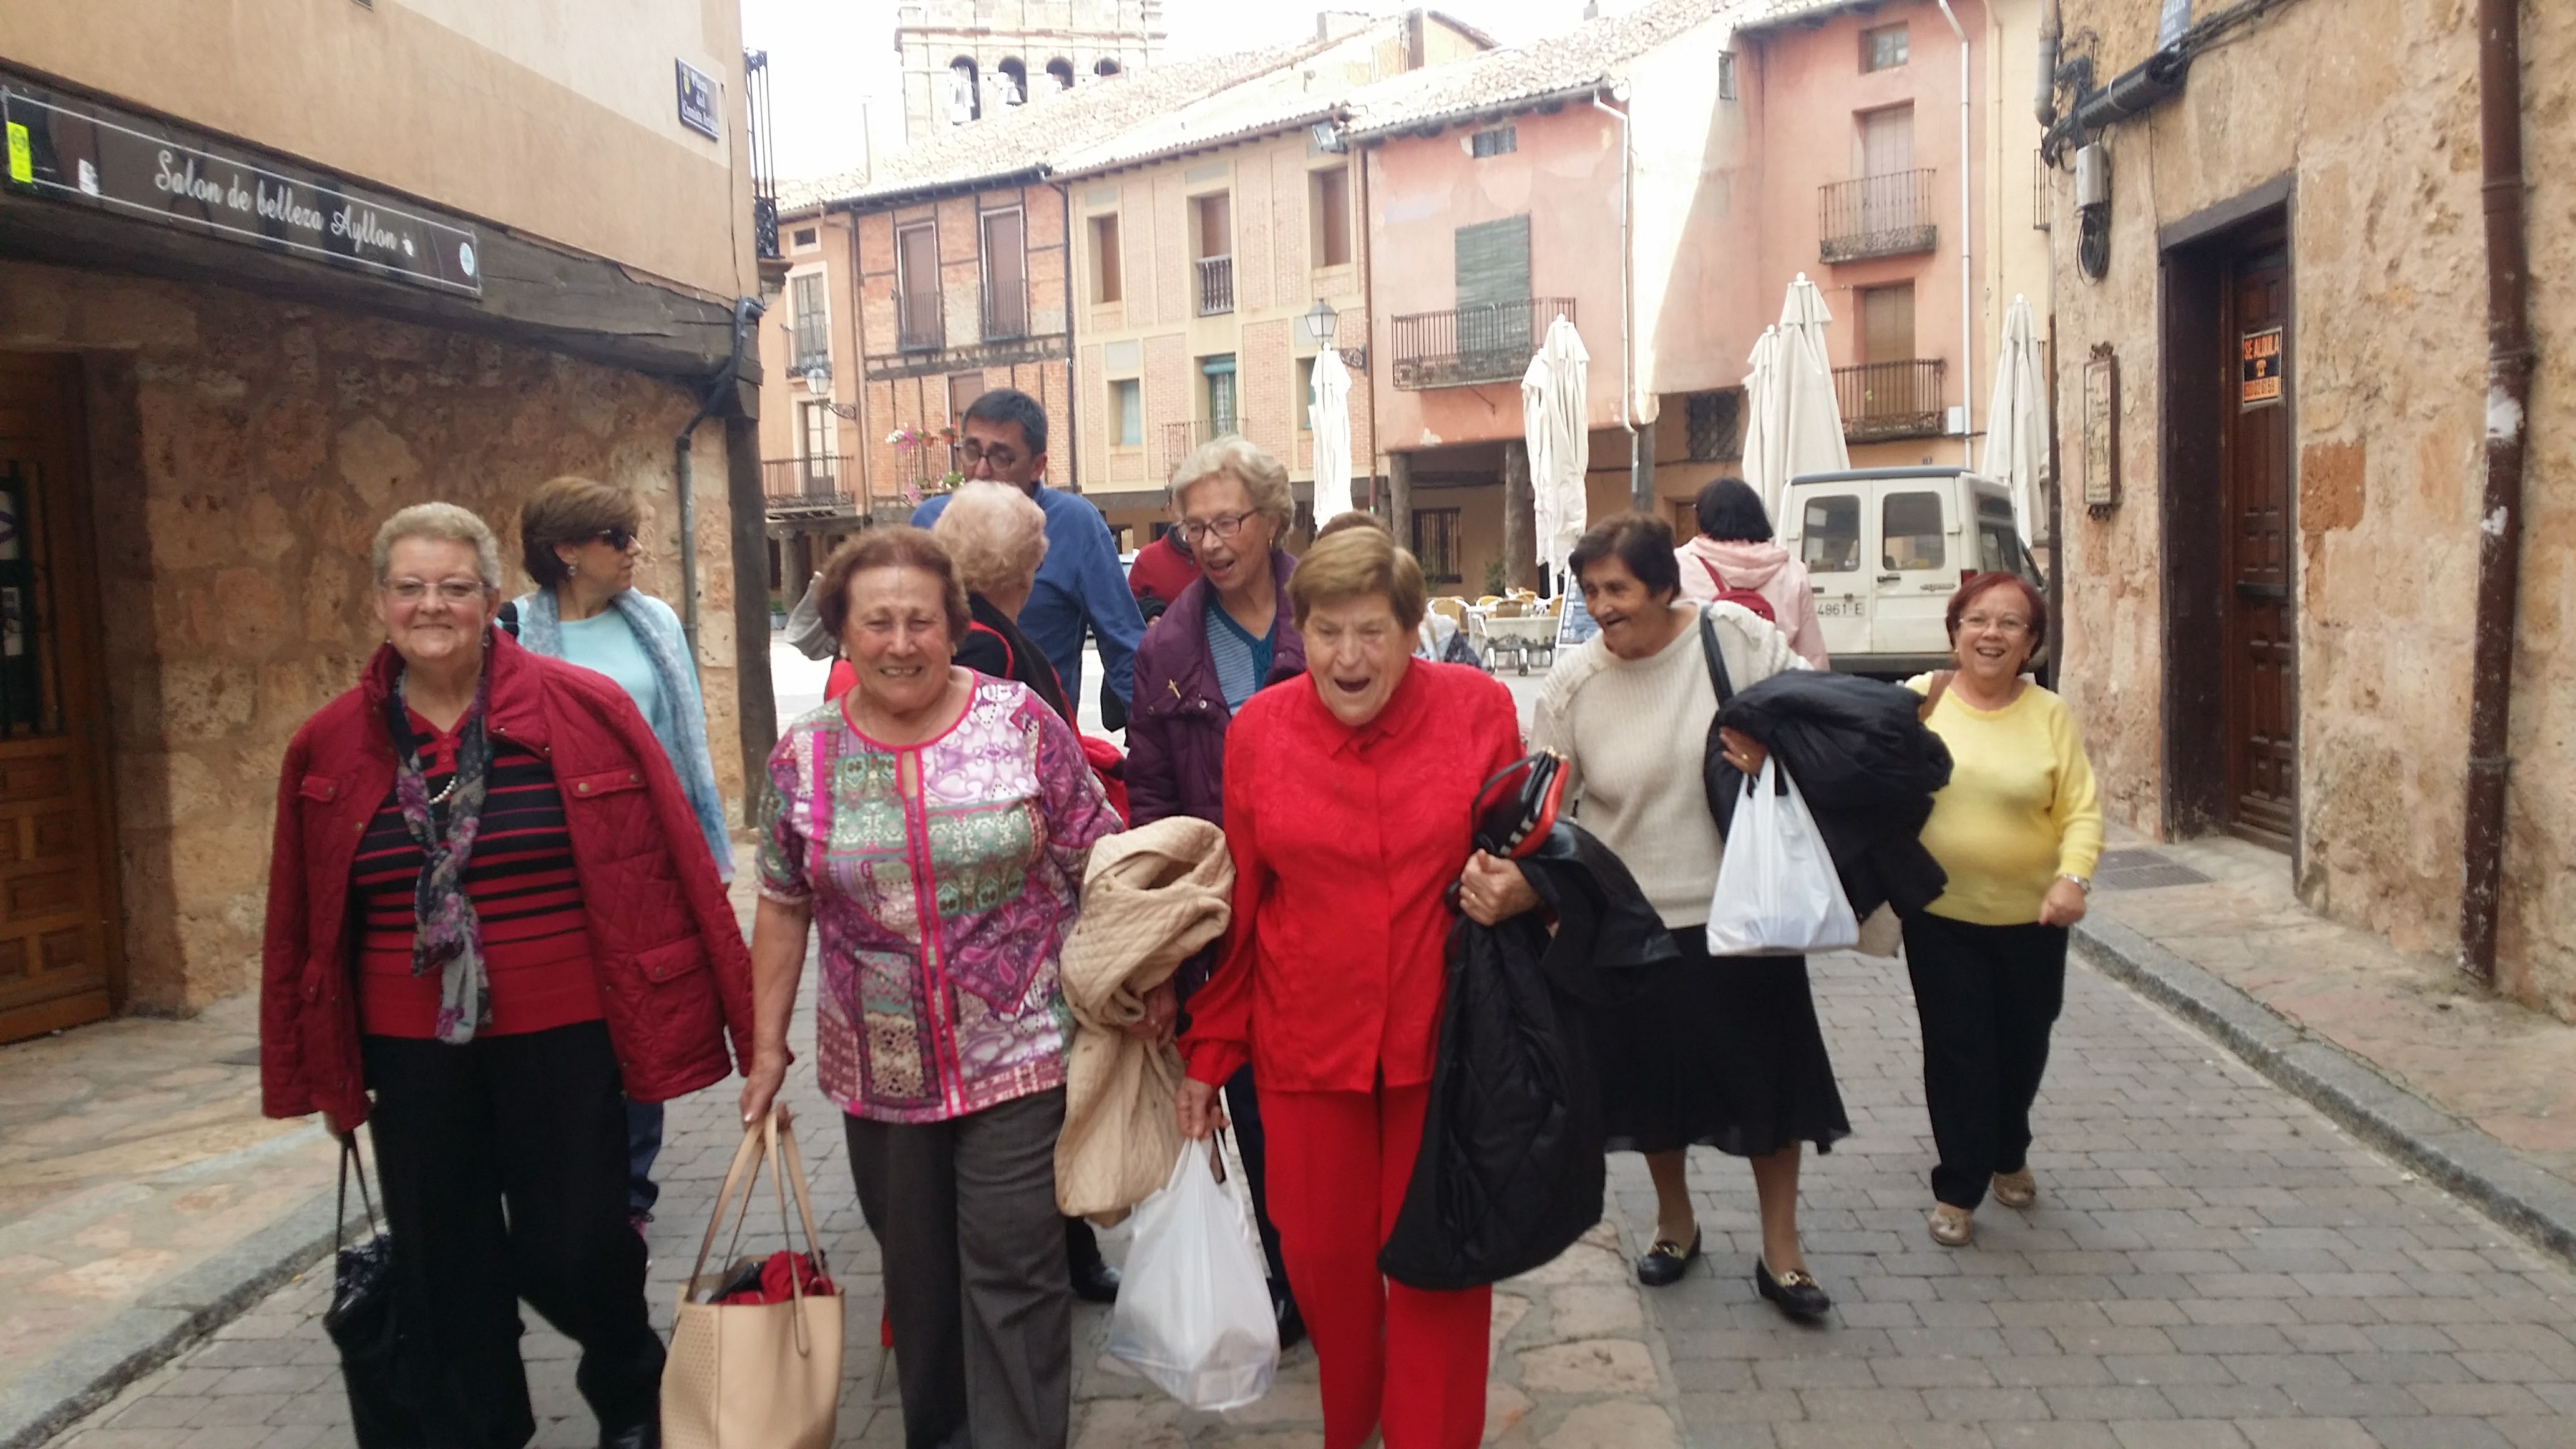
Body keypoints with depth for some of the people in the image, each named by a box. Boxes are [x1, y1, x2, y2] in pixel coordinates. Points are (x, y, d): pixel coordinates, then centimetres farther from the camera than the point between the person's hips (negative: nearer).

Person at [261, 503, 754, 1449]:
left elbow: (672, 866, -6)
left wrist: (738, 1014, -5)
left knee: (575, 1253, 6)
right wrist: (313, 1060, 12)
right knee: (442, 1268, 13)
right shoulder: (330, 747, 2)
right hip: (411, 1052, 3)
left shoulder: (586, 711, -7)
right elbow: (301, 918, 9)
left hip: (563, 1037, -2)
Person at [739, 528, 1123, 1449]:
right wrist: (768, 1046, 9)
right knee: (914, 1269, 16)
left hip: (1017, 1054, -3)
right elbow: (784, 907, 8)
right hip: (879, 1070, 3)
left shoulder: (1021, 724, -7)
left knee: (1014, 1271, 0)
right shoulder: (804, 756, 0)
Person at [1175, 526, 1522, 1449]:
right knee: (1320, 1250, 11)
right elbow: (1238, 908, 4)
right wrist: (1208, 1053, 6)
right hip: (1306, 1038, 1)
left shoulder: (1480, 708, -6)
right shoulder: (1258, 730, -3)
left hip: (1442, 1035, -1)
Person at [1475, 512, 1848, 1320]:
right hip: (1633, 920, 1)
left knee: (1768, 1076, 10)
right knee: (1658, 1080, 17)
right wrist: (1519, 873, -25)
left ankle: (1780, 1251, 30)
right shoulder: (1574, 684, -7)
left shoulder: (1734, 637, -9)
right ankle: (1675, 1222, 43)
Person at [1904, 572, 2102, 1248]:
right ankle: (1957, 1190, 17)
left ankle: (2008, 1157, 42)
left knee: (2022, 1046, 17)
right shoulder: (1920, 698, -5)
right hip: (1941, 917, -1)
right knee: (1957, 1052, 2)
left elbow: (2082, 810, -5)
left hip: (2031, 918, 2)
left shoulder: (2051, 715, -3)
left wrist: (2074, 877, -20)